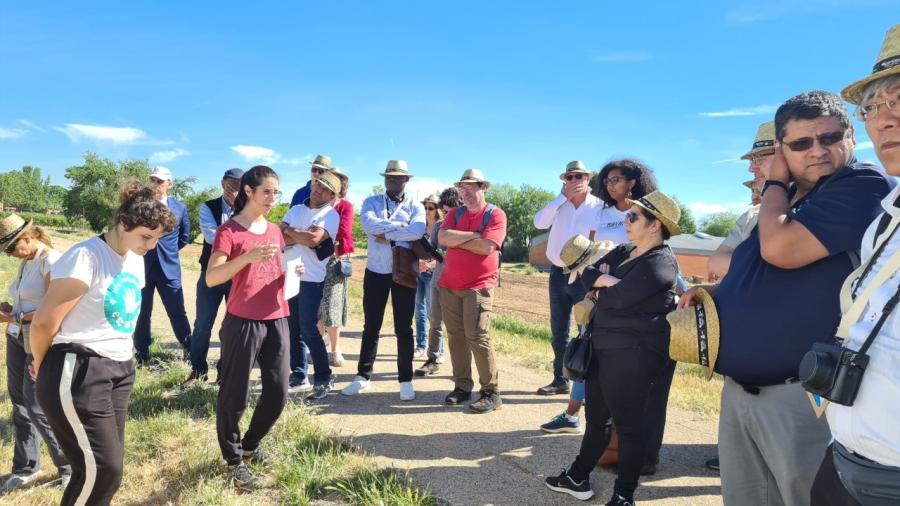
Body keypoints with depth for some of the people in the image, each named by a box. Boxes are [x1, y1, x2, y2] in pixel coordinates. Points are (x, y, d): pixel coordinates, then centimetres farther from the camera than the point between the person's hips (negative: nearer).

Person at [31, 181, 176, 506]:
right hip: (78, 374, -8)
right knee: (102, 468, -4)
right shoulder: (86, 258, -18)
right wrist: (43, 366, 4)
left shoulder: (135, 260, 8)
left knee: (107, 464, 13)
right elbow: (43, 323, -13)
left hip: (119, 370, 8)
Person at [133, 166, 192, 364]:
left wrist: (167, 250, 8)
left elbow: (184, 237, 13)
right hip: (142, 266, 0)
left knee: (178, 312, 3)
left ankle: (190, 353, 13)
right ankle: (141, 354, 21)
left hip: (168, 267, 0)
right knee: (141, 313, 9)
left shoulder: (179, 208, 3)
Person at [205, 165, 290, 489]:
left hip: (276, 320, 6)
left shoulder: (275, 230, 13)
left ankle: (250, 445, 33)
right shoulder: (229, 230, -7)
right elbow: (211, 278, -16)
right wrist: (248, 257, -28)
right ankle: (234, 461, 24)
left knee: (278, 392, 10)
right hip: (243, 322, -6)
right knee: (234, 396, 4)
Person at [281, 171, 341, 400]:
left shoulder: (331, 216, -6)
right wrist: (303, 235, -15)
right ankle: (297, 372, 27)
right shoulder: (296, 210, 11)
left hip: (312, 279, -6)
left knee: (308, 331, -6)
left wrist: (290, 231, -8)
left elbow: (313, 239, -22)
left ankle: (324, 379, 6)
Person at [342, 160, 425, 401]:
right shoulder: (371, 202, 6)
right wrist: (400, 225, -15)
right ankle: (363, 376, 21)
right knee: (371, 326, 9)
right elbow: (368, 224, -17)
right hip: (376, 271, 1)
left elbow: (418, 231, -19)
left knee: (403, 328, 5)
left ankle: (405, 380, 15)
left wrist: (385, 234, -16)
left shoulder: (415, 206, 3)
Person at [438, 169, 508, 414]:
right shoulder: (455, 213, 11)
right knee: (455, 336, 8)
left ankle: (491, 393, 2)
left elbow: (486, 247, -19)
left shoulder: (495, 214, -5)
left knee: (477, 336, -8)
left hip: (478, 286, -5)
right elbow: (443, 238, -6)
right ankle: (462, 386, 19)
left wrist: (456, 240, -8)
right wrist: (472, 234, -12)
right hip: (449, 285, 6)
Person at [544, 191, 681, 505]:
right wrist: (604, 281, -14)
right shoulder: (624, 251, 12)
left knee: (628, 424, 2)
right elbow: (588, 273, 6)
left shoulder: (661, 262, -16)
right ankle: (578, 478, 33)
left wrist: (598, 288, -4)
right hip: (603, 347, 9)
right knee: (596, 417, 18)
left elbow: (618, 297, -24)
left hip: (633, 355, -9)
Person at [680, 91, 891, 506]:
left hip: (802, 395, -8)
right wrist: (712, 291, 5)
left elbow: (780, 249, -25)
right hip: (738, 389, 8)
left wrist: (775, 182, -7)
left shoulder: (862, 186, -11)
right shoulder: (784, 199, 15)